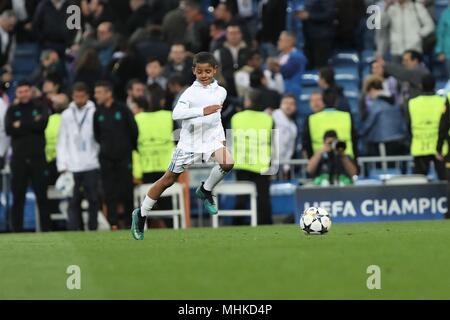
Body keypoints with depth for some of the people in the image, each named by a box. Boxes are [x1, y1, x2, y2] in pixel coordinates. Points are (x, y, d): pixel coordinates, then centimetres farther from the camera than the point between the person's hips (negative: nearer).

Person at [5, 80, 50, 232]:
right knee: (18, 197, 1)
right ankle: (16, 230, 4)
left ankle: (46, 229, 3)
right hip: (19, 159, 1)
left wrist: (21, 125, -8)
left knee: (42, 196, 0)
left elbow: (42, 124, -11)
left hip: (38, 158, -1)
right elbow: (8, 129, -6)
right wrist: (32, 125, -11)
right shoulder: (12, 110, 10)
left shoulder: (40, 108, 8)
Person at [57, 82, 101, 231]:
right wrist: (62, 165, 2)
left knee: (93, 201, 0)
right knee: (74, 202, 0)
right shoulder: (67, 115, 10)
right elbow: (62, 142, 10)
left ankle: (93, 230, 6)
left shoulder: (94, 113, 1)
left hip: (92, 165, -2)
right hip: (73, 167, 2)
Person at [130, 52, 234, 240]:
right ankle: (141, 214, 20)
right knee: (169, 179, 4)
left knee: (227, 163, -27)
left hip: (212, 139, 3)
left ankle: (205, 191, 1)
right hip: (189, 142, -3)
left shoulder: (221, 92, 2)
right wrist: (202, 111, -34)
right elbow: (176, 114, -26)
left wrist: (221, 138, 7)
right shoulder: (191, 92, -11)